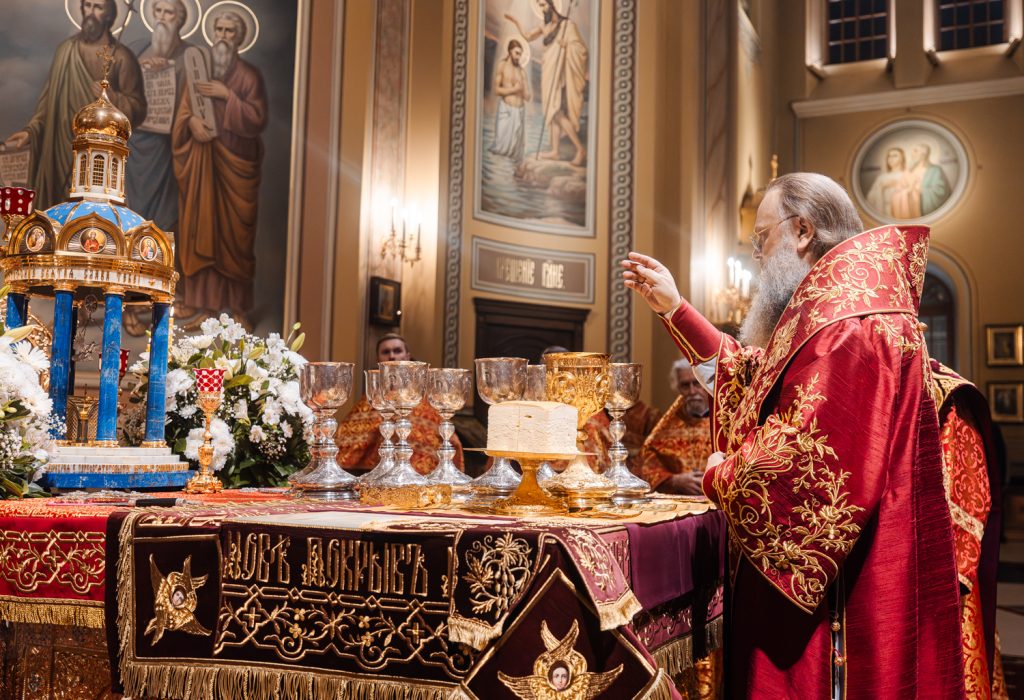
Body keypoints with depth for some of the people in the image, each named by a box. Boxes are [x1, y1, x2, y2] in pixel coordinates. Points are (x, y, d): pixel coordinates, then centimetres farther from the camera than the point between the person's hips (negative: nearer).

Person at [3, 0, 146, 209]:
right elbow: (49, 97, 9)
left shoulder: (121, 57, -2)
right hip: (65, 149, 3)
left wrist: (112, 97, -20)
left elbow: (139, 110, -3)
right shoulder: (65, 49, 7)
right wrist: (31, 129, -2)